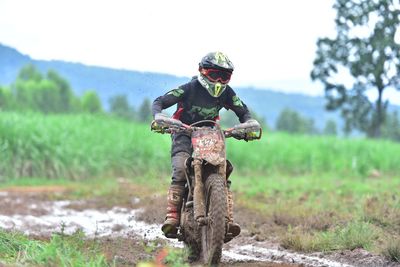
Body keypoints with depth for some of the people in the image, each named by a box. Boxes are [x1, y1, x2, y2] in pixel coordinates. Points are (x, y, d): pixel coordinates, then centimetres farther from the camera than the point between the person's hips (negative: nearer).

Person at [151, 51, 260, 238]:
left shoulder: (227, 93, -6)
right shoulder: (190, 88, -17)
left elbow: (243, 111, 5)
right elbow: (159, 101, -16)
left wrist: (249, 123, -18)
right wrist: (158, 115, -39)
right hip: (184, 133, -3)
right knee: (180, 172, -27)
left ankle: (227, 219, -20)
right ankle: (172, 216, -30)